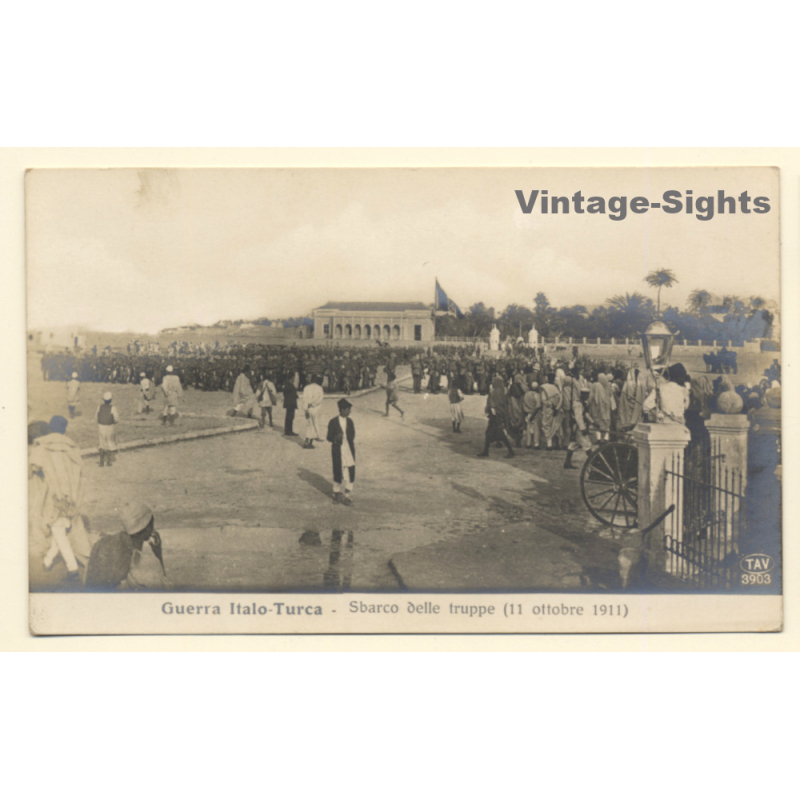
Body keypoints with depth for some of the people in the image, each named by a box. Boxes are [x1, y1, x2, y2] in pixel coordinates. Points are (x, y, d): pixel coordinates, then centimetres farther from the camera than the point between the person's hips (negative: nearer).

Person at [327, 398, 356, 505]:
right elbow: (329, 437, -5)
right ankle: (337, 493, 24)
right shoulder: (333, 422, -5)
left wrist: (353, 451, 1)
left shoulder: (350, 422, 5)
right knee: (338, 473, 7)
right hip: (338, 452, -3)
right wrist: (335, 438, -25)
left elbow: (353, 437, 8)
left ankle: (347, 495, 10)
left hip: (349, 451, 3)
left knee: (350, 474, -2)